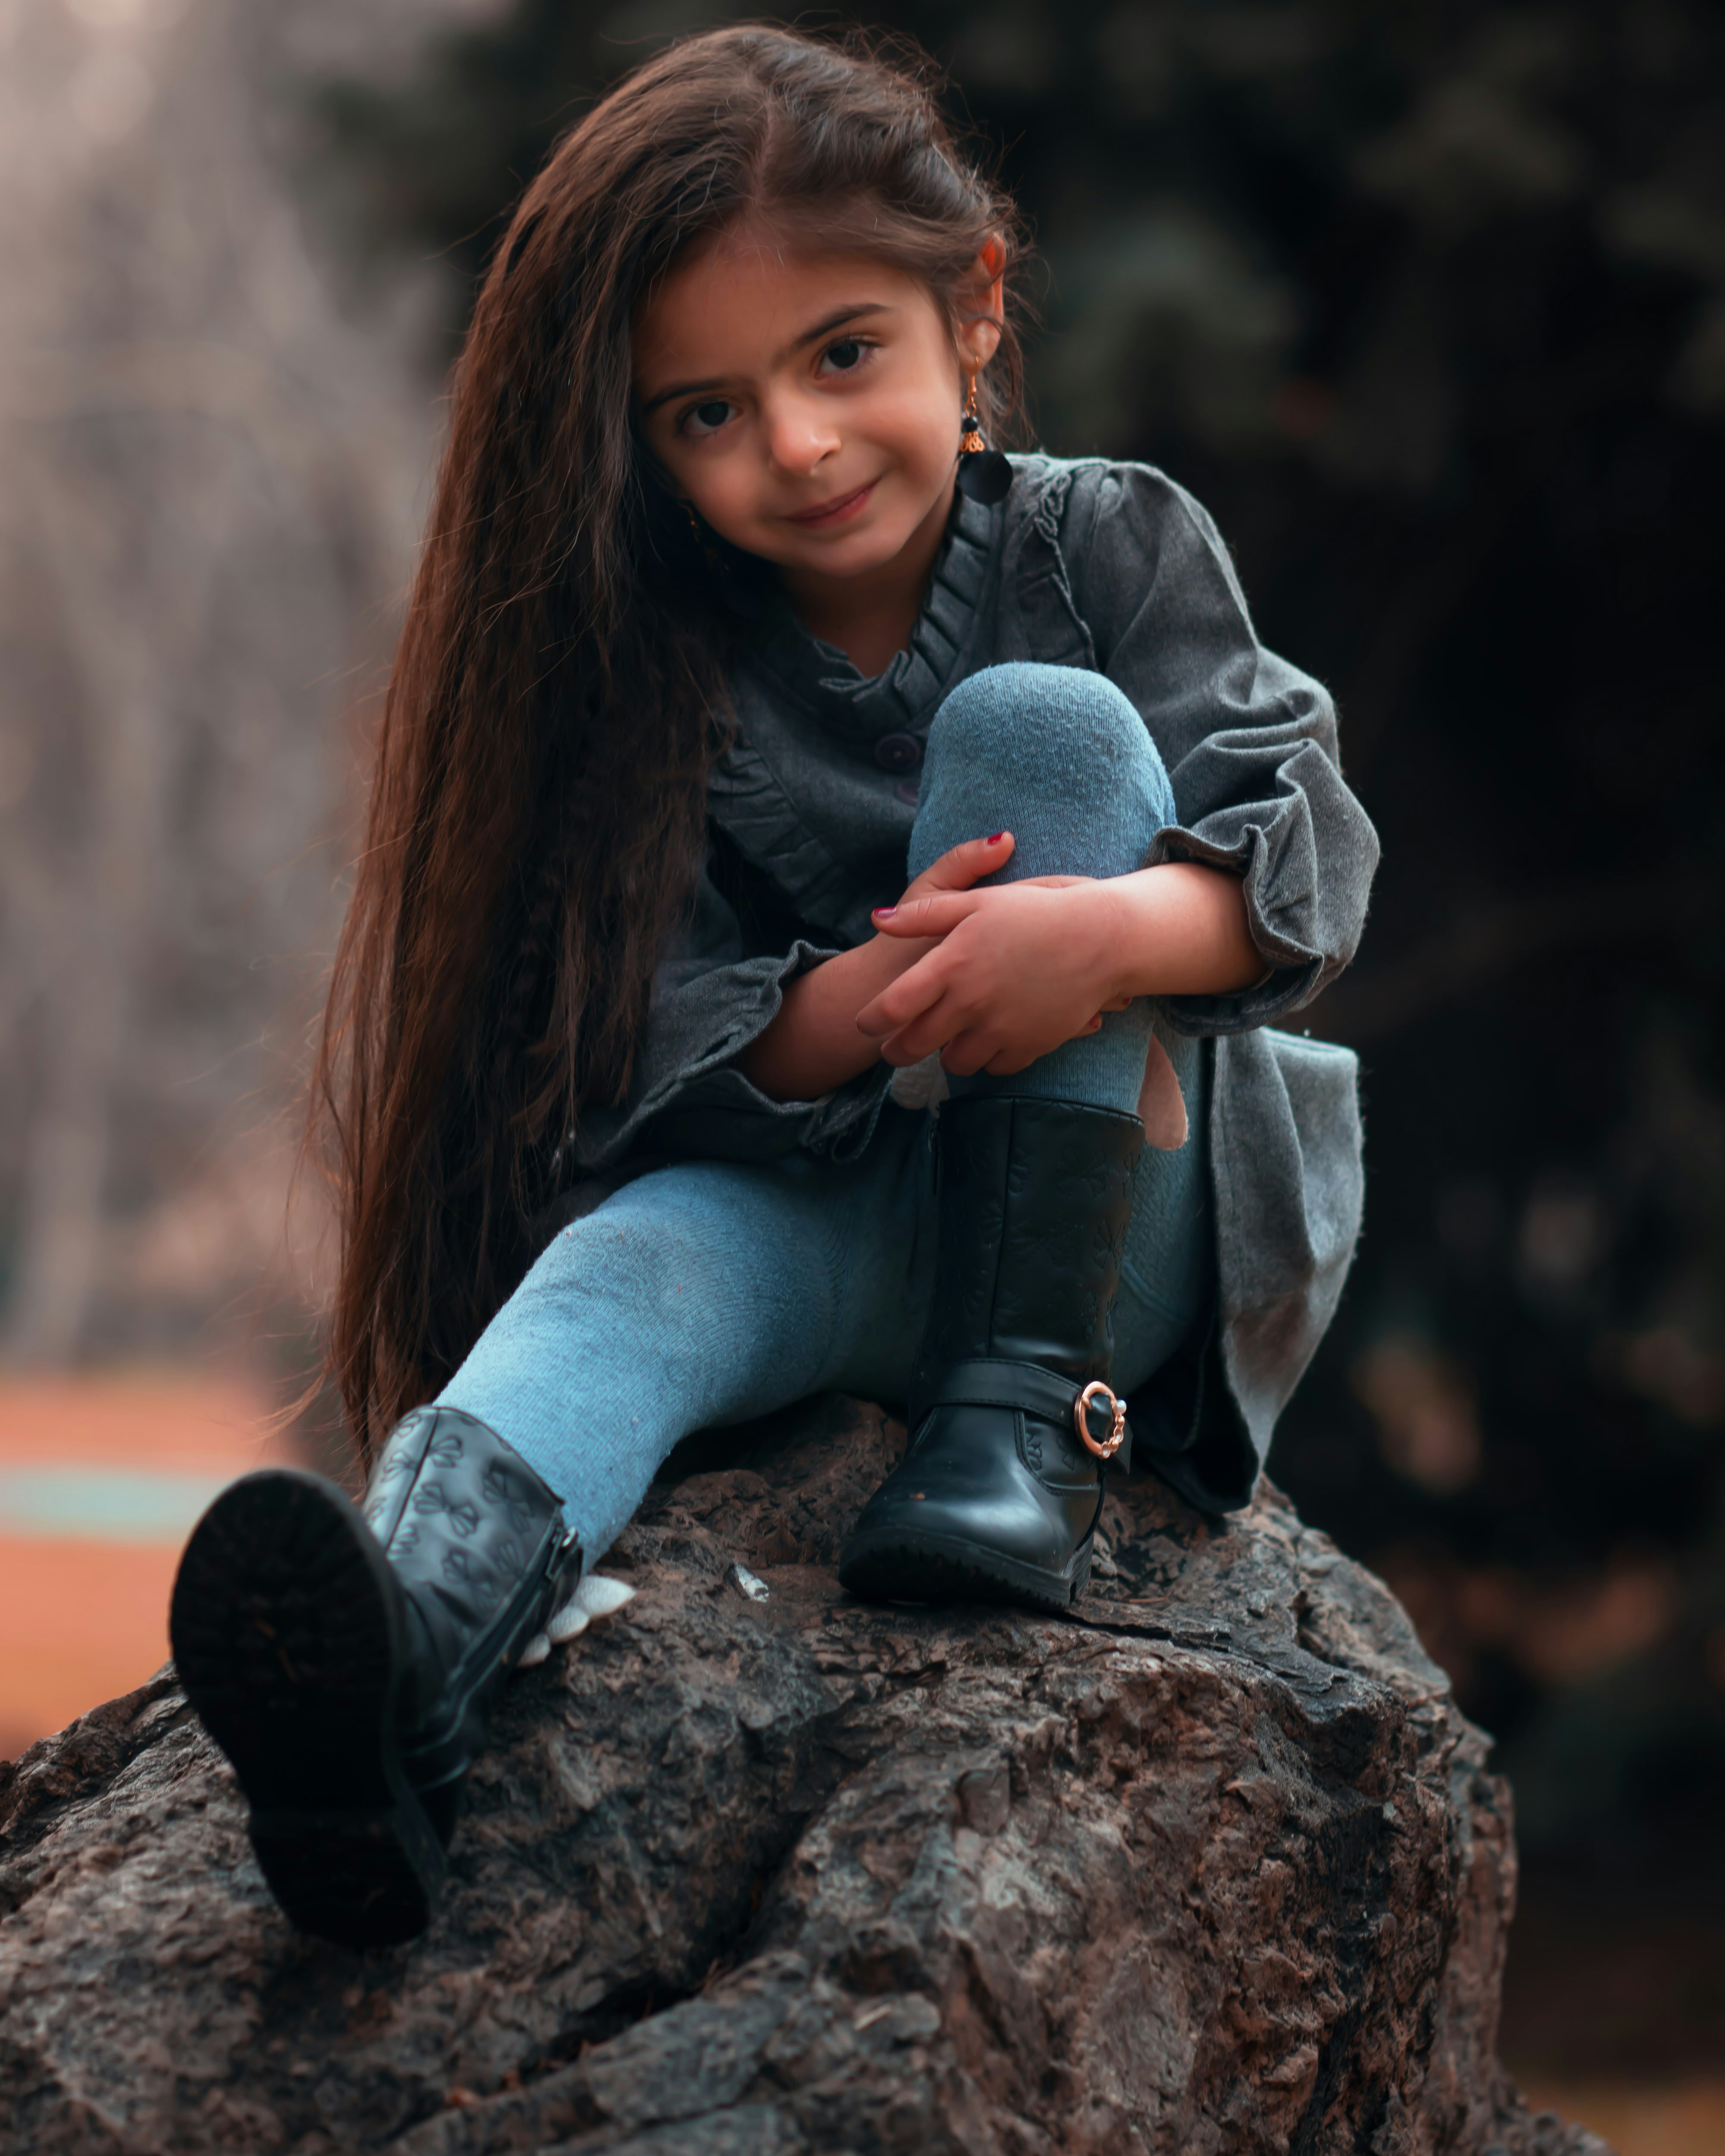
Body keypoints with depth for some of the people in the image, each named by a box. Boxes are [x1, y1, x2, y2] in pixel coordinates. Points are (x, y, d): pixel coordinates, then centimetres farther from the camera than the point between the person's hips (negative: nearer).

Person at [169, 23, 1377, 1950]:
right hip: (824, 1207, 0)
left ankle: (1032, 1416, -24)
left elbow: (1313, 840, -10)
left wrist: (1115, 929, -34)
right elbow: (641, 1039, -9)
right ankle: (403, 1664, -66)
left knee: (1039, 726, -20)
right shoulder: (656, 670, 0)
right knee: (634, 1258, -34)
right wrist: (865, 1002, -32)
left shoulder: (1106, 547, 0)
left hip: (1116, 1213, 0)